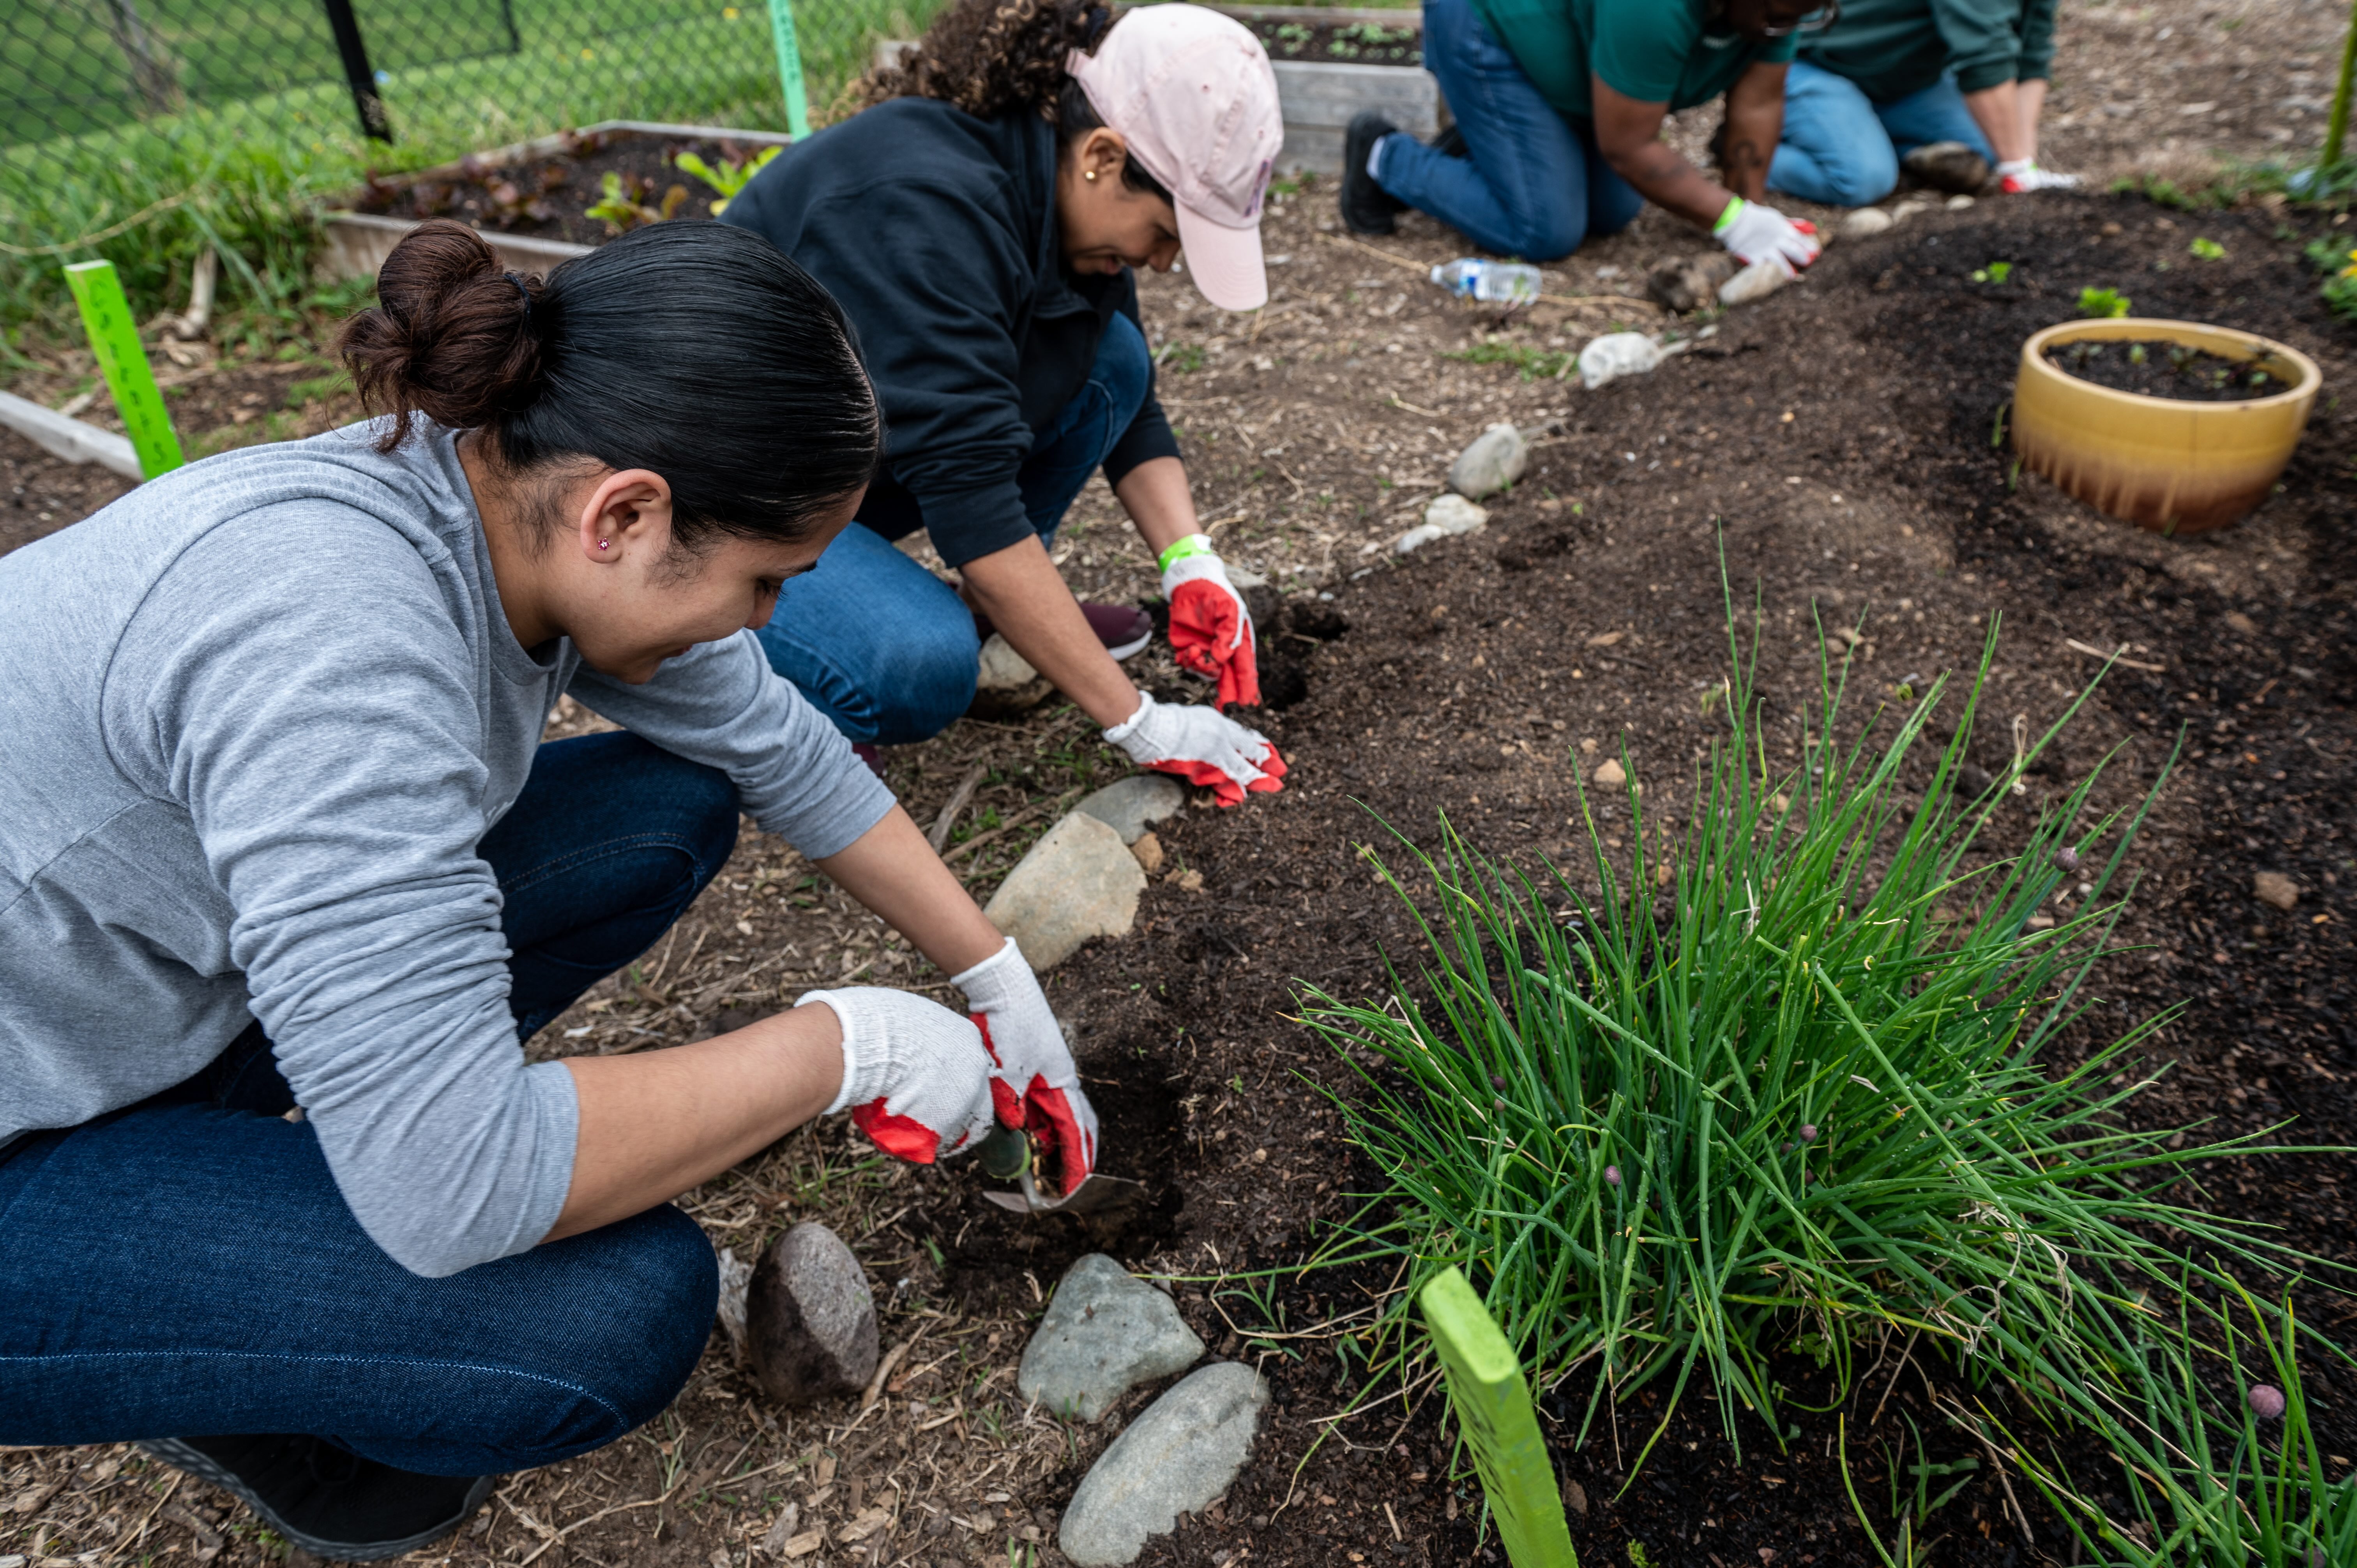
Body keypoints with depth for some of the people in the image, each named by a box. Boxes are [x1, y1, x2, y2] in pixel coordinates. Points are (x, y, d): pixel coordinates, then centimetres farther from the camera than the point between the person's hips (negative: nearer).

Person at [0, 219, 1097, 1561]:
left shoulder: (530, 500, -11)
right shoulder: (337, 632, -37)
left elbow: (783, 750, 1)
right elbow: (457, 1188, -36)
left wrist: (1003, 984, 7)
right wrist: (846, 1044, -24)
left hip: (172, 987, 8)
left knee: (669, 807, -2)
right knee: (620, 1309, -24)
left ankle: (244, 1144, 10)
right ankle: (212, 1395, 7)